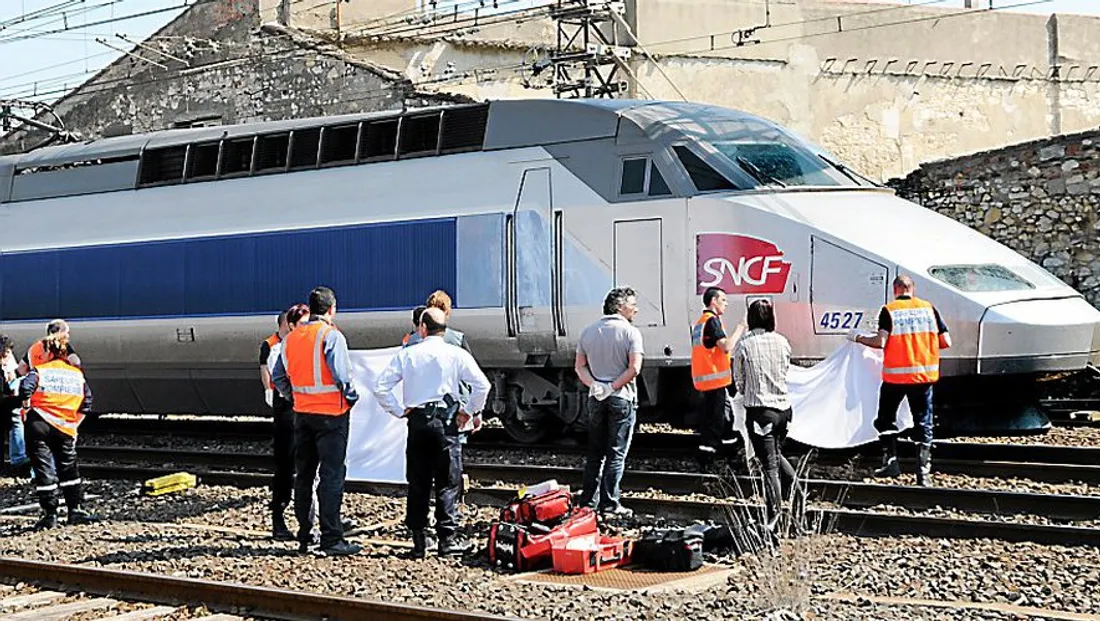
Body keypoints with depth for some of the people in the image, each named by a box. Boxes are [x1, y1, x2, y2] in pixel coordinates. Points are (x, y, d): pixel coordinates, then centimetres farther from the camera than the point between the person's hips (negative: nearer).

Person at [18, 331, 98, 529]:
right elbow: (87, 400, 10)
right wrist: (76, 420, 17)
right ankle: (76, 510, 15)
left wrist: (27, 406, -5)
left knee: (43, 469, 1)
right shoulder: (77, 374, 8)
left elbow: (26, 388, -20)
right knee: (69, 469, 15)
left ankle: (50, 514, 1)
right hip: (65, 428, 3)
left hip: (38, 424, -3)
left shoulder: (40, 370, -3)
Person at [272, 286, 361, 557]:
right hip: (331, 413, -6)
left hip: (302, 413, 6)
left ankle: (304, 537, 18)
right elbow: (342, 374, -19)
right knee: (332, 475, -4)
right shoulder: (331, 336, -12)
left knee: (303, 475, 13)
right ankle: (331, 539, -6)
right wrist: (351, 397, -3)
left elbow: (278, 376, 11)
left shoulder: (291, 338, 8)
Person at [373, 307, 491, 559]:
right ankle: (448, 539, -1)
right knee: (448, 482, 2)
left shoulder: (406, 355, 4)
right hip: (445, 422, -2)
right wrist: (472, 412, 3)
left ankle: (419, 540, 8)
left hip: (417, 422, 2)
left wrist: (399, 411, 8)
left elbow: (380, 387, 2)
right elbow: (482, 384, -9)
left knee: (417, 483, 8)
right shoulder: (456, 354, -2)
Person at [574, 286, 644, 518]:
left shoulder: (589, 331, 8)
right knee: (616, 453, 0)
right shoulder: (630, 332, -9)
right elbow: (634, 368, -19)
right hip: (622, 399, -5)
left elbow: (580, 366, 6)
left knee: (595, 452, 13)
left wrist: (594, 384, -6)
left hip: (596, 398, 5)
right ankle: (609, 503, -2)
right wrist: (613, 387, -14)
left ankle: (587, 500, 15)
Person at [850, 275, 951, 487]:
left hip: (896, 374, -2)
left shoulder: (889, 311, -4)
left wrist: (858, 338, 2)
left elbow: (880, 342, -14)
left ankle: (890, 460, 6)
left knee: (886, 418, 16)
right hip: (924, 374, 2)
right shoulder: (929, 308, 4)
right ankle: (923, 471, 2)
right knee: (923, 422, 8)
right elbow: (946, 342, 2)